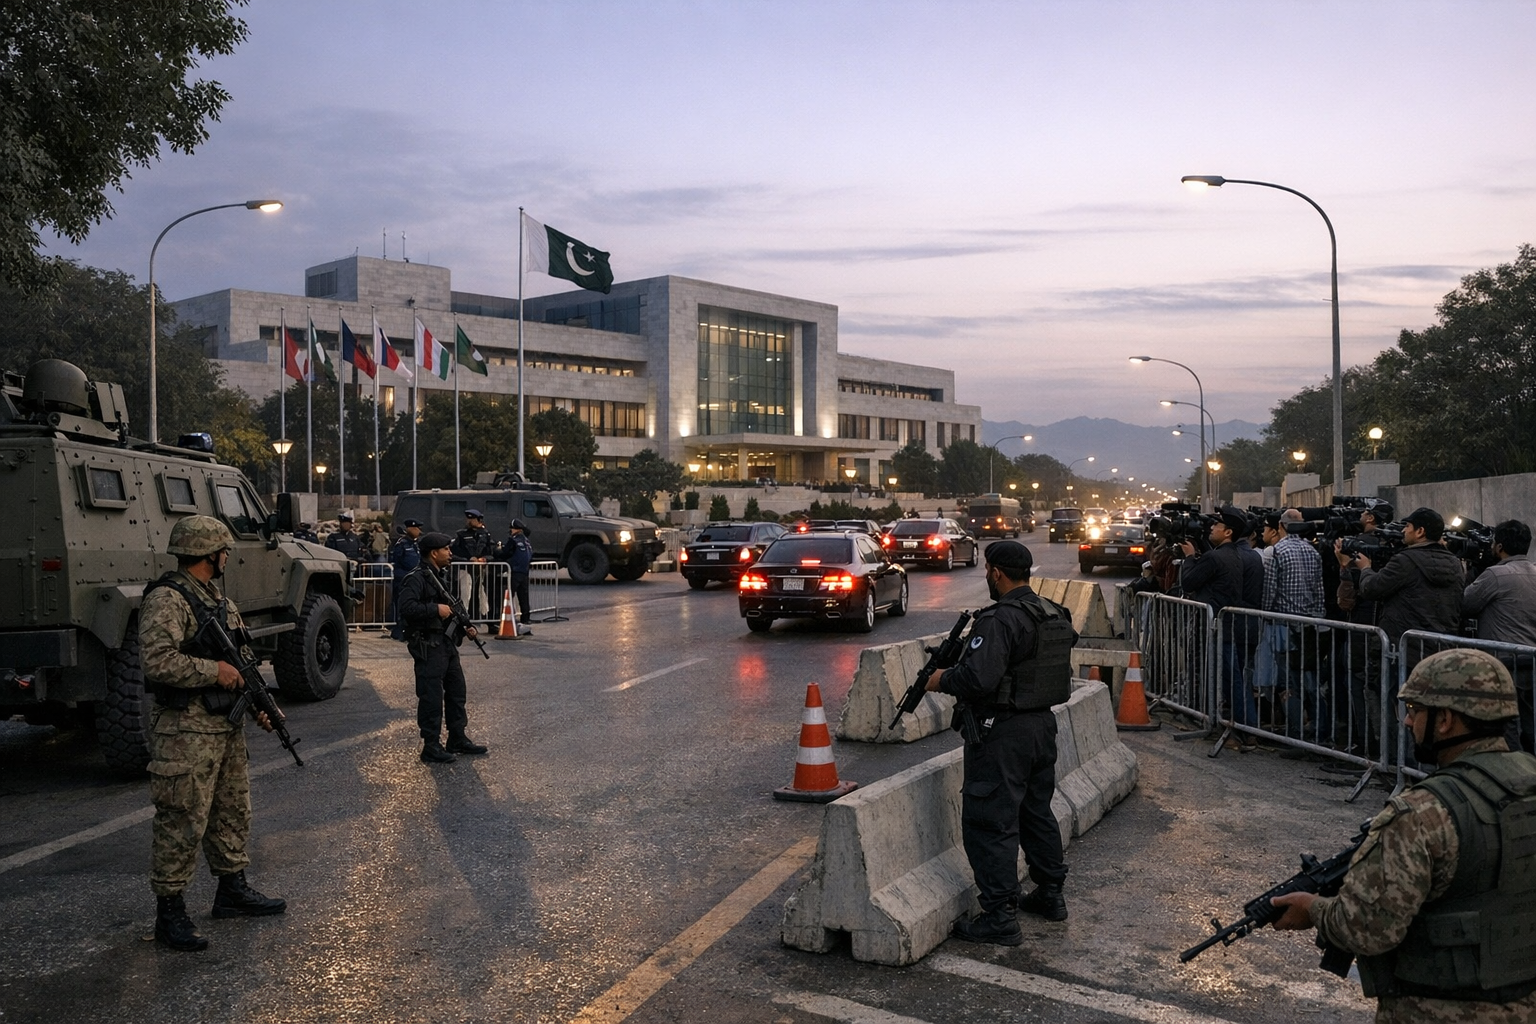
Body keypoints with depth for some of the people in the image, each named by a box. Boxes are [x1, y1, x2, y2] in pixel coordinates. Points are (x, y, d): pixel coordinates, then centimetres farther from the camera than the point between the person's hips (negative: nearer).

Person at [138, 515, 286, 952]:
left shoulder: (218, 599, 14)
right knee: (182, 824, -3)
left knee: (232, 813, 18)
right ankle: (170, 913, 7)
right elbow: (156, 661, -27)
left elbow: (239, 660, 21)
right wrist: (214, 670, -20)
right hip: (186, 732, -10)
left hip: (227, 726, 10)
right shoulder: (166, 600, -15)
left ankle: (232, 891, 32)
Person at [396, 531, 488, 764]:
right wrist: (436, 609, -21)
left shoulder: (441, 576, 16)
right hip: (427, 646, -10)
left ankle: (458, 739, 27)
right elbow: (406, 607, -26)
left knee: (457, 692, 15)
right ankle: (431, 748, 2)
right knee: (432, 697, -5)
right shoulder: (417, 578, -14)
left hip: (446, 643, 10)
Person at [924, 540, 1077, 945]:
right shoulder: (1057, 616, 8)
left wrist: (942, 679, -11)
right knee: (1037, 812, 22)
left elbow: (979, 679, -30)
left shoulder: (999, 620, -21)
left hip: (1002, 733, -9)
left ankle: (999, 917, 1)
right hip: (1043, 725, 9)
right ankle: (1050, 894, 32)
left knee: (990, 822, -2)